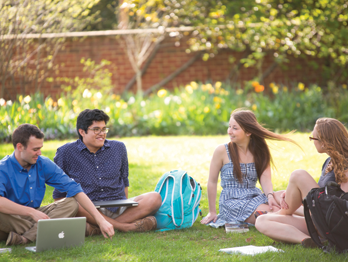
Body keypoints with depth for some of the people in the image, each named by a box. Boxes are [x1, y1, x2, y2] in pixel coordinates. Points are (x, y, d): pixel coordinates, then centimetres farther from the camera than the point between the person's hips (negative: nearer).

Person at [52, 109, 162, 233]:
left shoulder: (118, 148, 13)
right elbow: (59, 194, 6)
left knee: (155, 198, -21)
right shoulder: (66, 153, 2)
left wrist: (126, 208, 13)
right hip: (89, 210, -3)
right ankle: (125, 226, -35)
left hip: (118, 208, 3)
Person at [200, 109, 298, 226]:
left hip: (256, 197, 4)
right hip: (232, 201, -4)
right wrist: (212, 212, 4)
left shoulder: (260, 151, 7)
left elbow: (265, 179, -3)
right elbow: (212, 182, 2)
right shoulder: (222, 151, -4)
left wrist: (270, 195, -26)